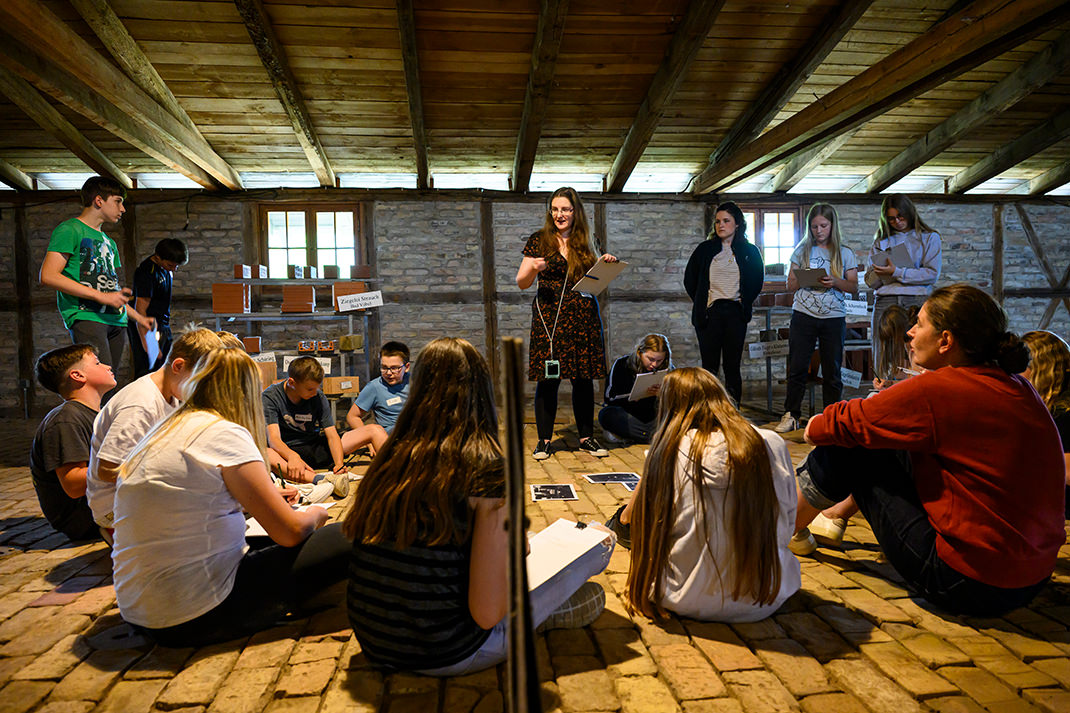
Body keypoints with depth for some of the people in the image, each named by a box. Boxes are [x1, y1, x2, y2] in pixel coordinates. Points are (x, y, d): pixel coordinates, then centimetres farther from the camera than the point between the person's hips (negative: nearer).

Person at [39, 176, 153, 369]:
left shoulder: (109, 242, 27)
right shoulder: (70, 230, 2)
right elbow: (48, 276, -10)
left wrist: (139, 318, 23)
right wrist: (102, 296, -13)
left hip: (115, 320, 8)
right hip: (85, 316, -8)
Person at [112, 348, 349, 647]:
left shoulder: (161, 433, 12)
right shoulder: (225, 433, -14)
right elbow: (290, 531, -15)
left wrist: (269, 496, 38)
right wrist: (315, 514, 8)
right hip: (196, 618, -9)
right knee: (344, 541, -11)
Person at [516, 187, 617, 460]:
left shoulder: (584, 243, 13)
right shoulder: (539, 241, 4)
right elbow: (521, 283, 2)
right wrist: (534, 269, -18)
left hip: (583, 317, 3)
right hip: (549, 317, -2)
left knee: (583, 379, 6)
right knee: (547, 379, -2)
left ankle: (586, 437, 17)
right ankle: (544, 440, 9)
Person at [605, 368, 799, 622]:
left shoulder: (669, 448, -9)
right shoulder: (772, 443, -4)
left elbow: (628, 519, 4)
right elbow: (787, 524, 7)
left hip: (689, 601, -2)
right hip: (763, 601, 3)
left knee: (625, 521, 21)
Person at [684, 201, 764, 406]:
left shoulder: (749, 251, 8)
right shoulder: (705, 249, 8)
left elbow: (757, 281, 16)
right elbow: (689, 278, 13)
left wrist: (744, 301, 8)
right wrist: (699, 302, 9)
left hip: (736, 313, 0)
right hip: (709, 313, 0)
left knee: (732, 366, 3)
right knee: (709, 366, -2)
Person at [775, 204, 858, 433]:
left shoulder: (844, 253, 6)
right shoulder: (803, 250, 7)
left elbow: (854, 286, 5)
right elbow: (790, 285, 8)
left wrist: (835, 282, -13)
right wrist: (804, 279, -13)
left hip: (834, 317, 0)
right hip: (803, 315, 0)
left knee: (832, 370, 5)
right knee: (797, 367, -1)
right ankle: (791, 415, 8)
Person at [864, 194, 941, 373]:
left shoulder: (930, 237, 12)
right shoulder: (881, 241, 19)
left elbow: (933, 274, -1)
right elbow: (870, 281, 13)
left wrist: (896, 272, -9)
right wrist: (882, 273, -9)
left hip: (917, 301, -2)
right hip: (885, 302, 2)